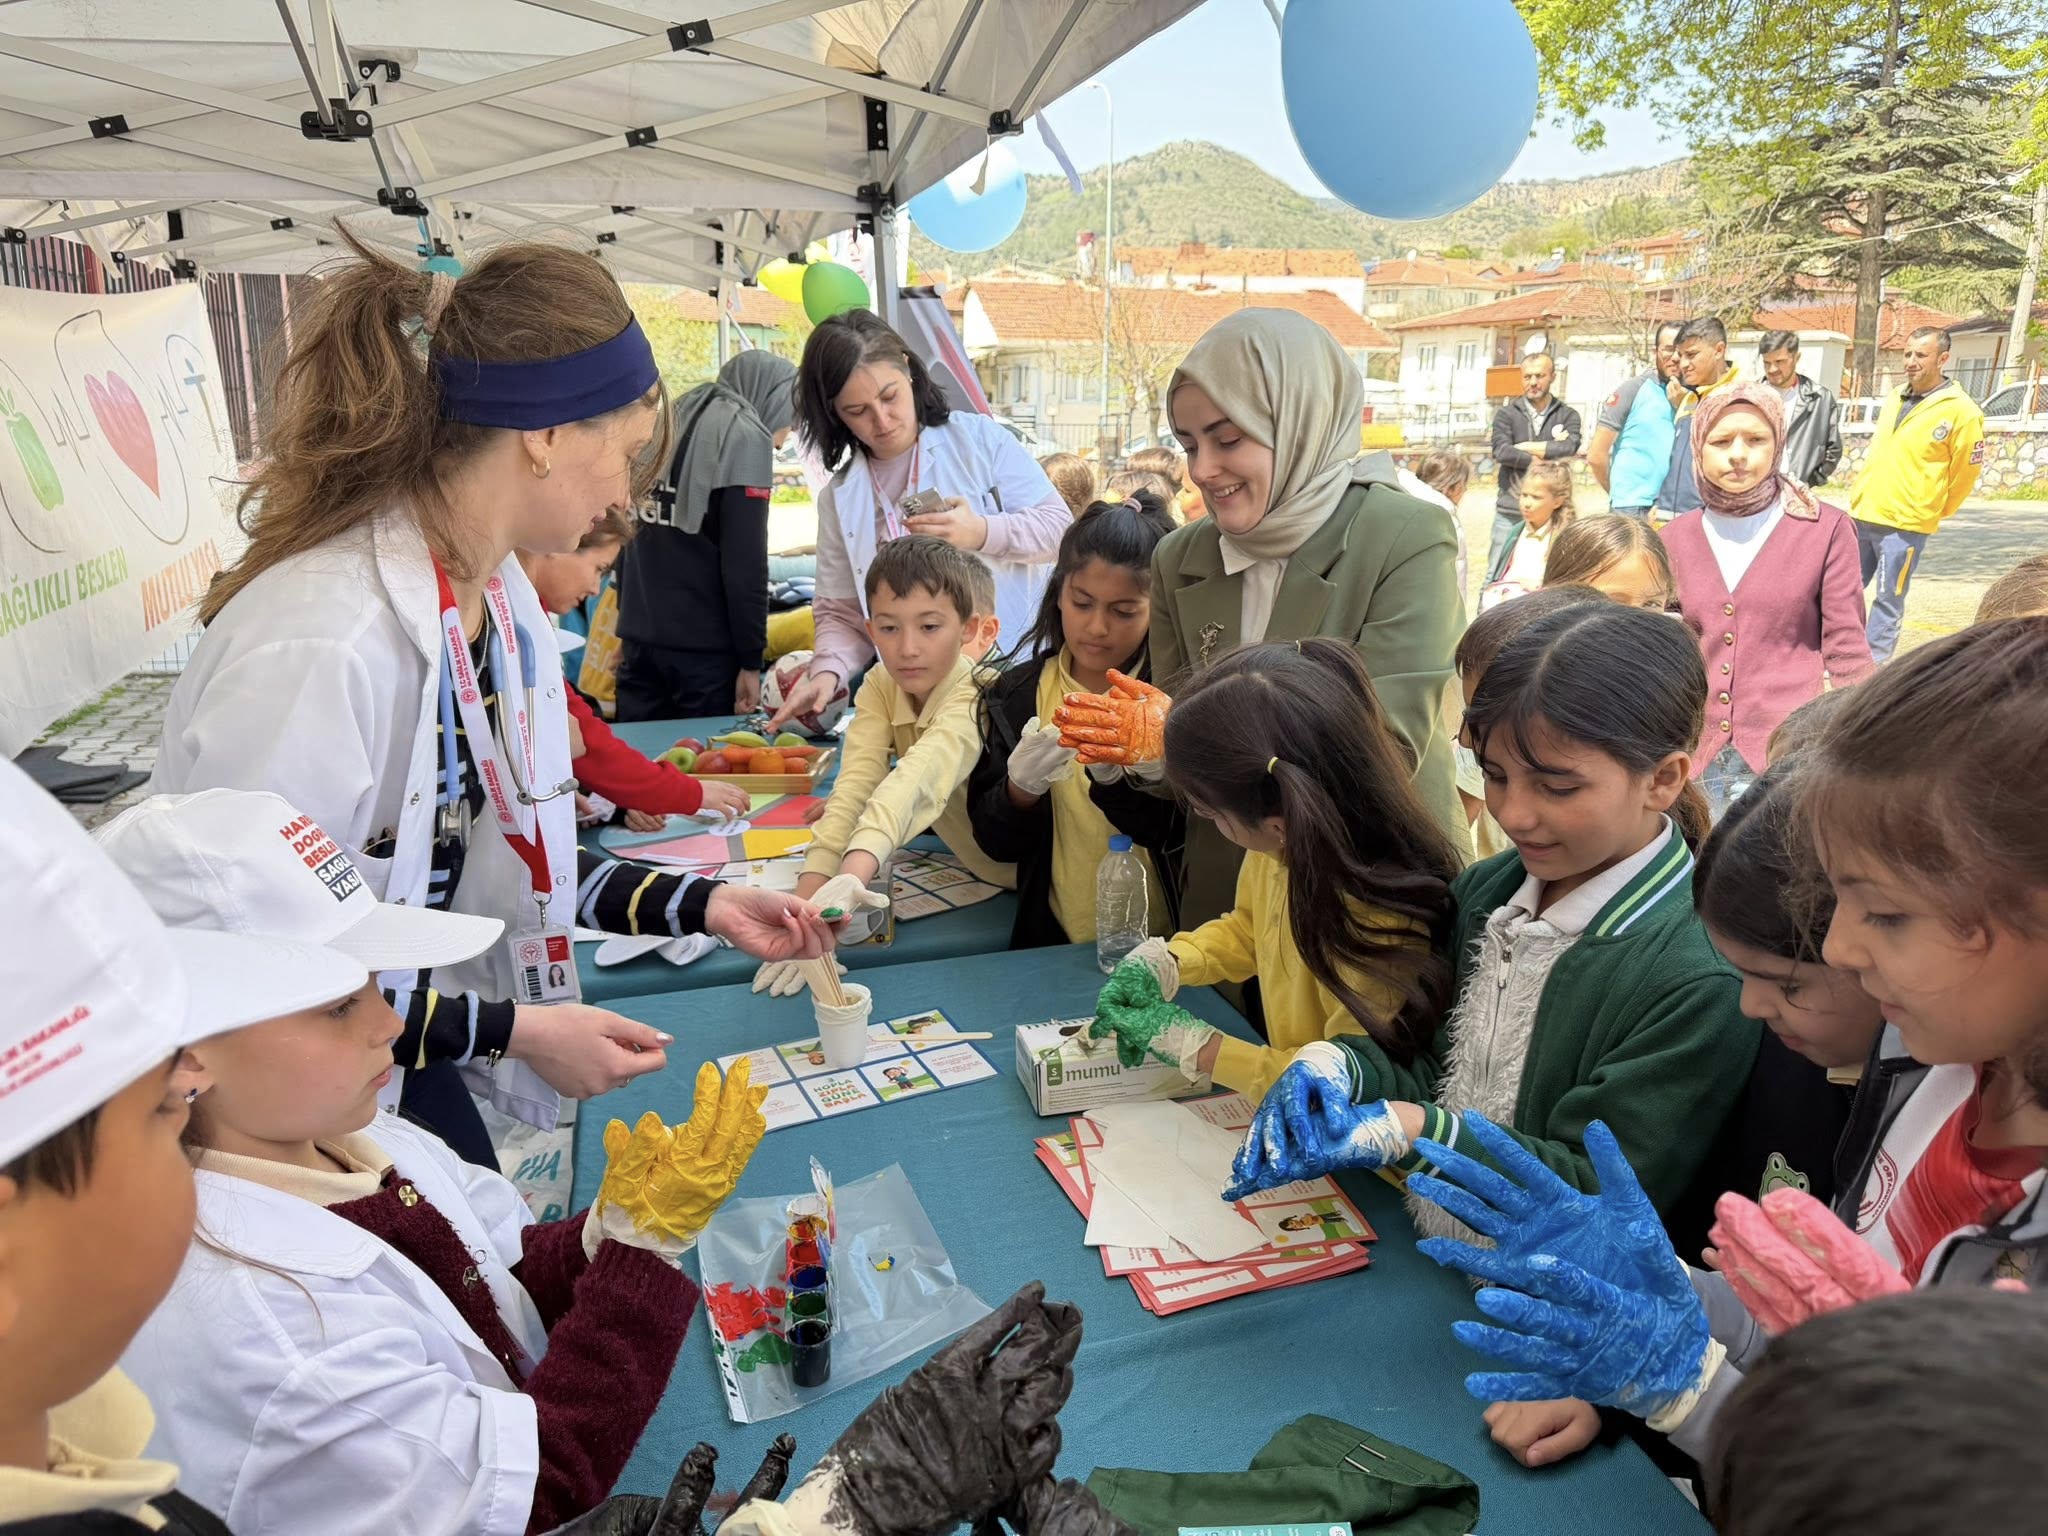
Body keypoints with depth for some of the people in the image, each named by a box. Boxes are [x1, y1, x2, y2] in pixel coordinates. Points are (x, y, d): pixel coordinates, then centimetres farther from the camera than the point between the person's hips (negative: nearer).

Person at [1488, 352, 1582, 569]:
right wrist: (1548, 458, -10)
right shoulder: (1506, 414, 8)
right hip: (1510, 512, 0)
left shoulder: (1568, 415, 9)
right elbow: (1501, 452, -10)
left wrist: (1522, 448, -7)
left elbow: (1569, 448, -12)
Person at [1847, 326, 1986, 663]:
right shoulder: (1894, 398, 11)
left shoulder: (1960, 411, -9)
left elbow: (1966, 470, -3)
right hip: (1861, 514, 6)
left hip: (1905, 524, -6)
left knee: (1888, 602, 0)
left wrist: (1935, 513, 5)